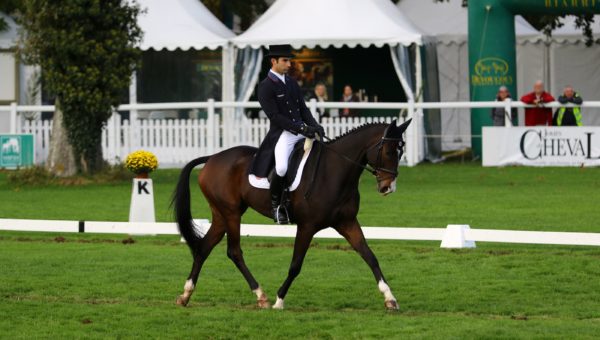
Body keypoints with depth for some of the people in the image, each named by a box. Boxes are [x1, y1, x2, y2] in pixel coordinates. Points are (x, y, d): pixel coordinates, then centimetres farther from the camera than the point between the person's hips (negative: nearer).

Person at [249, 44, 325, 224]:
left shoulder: (292, 83, 16)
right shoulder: (265, 87, -6)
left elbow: (303, 108, 16)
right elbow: (274, 116, -14)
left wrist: (314, 126, -4)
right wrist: (301, 128, -21)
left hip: (302, 130, 7)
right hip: (282, 134, -7)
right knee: (282, 168, -29)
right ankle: (276, 203, -4)